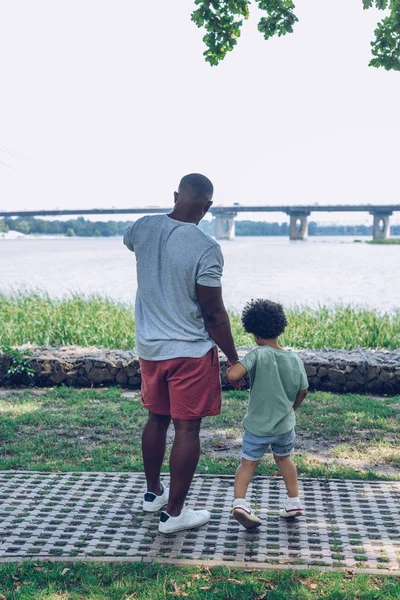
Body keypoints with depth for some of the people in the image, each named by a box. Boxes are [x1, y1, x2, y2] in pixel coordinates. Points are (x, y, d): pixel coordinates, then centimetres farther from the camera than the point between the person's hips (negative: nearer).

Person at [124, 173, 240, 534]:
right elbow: (214, 314, -16)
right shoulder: (206, 248, -19)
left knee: (156, 420, 21)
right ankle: (173, 513, 16)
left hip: (150, 348, 6)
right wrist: (234, 358, -5)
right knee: (187, 430, 6)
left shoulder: (142, 228, -2)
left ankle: (153, 493, 38)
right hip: (191, 352, -6)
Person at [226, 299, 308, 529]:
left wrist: (232, 374, -10)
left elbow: (233, 375, -34)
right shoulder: (295, 359, -6)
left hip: (257, 425, -4)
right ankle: (294, 501, 31)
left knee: (248, 463, 11)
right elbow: (302, 391, 5)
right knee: (284, 458, 27)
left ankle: (240, 501, -7)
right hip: (285, 424, 4)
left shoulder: (258, 355, -21)